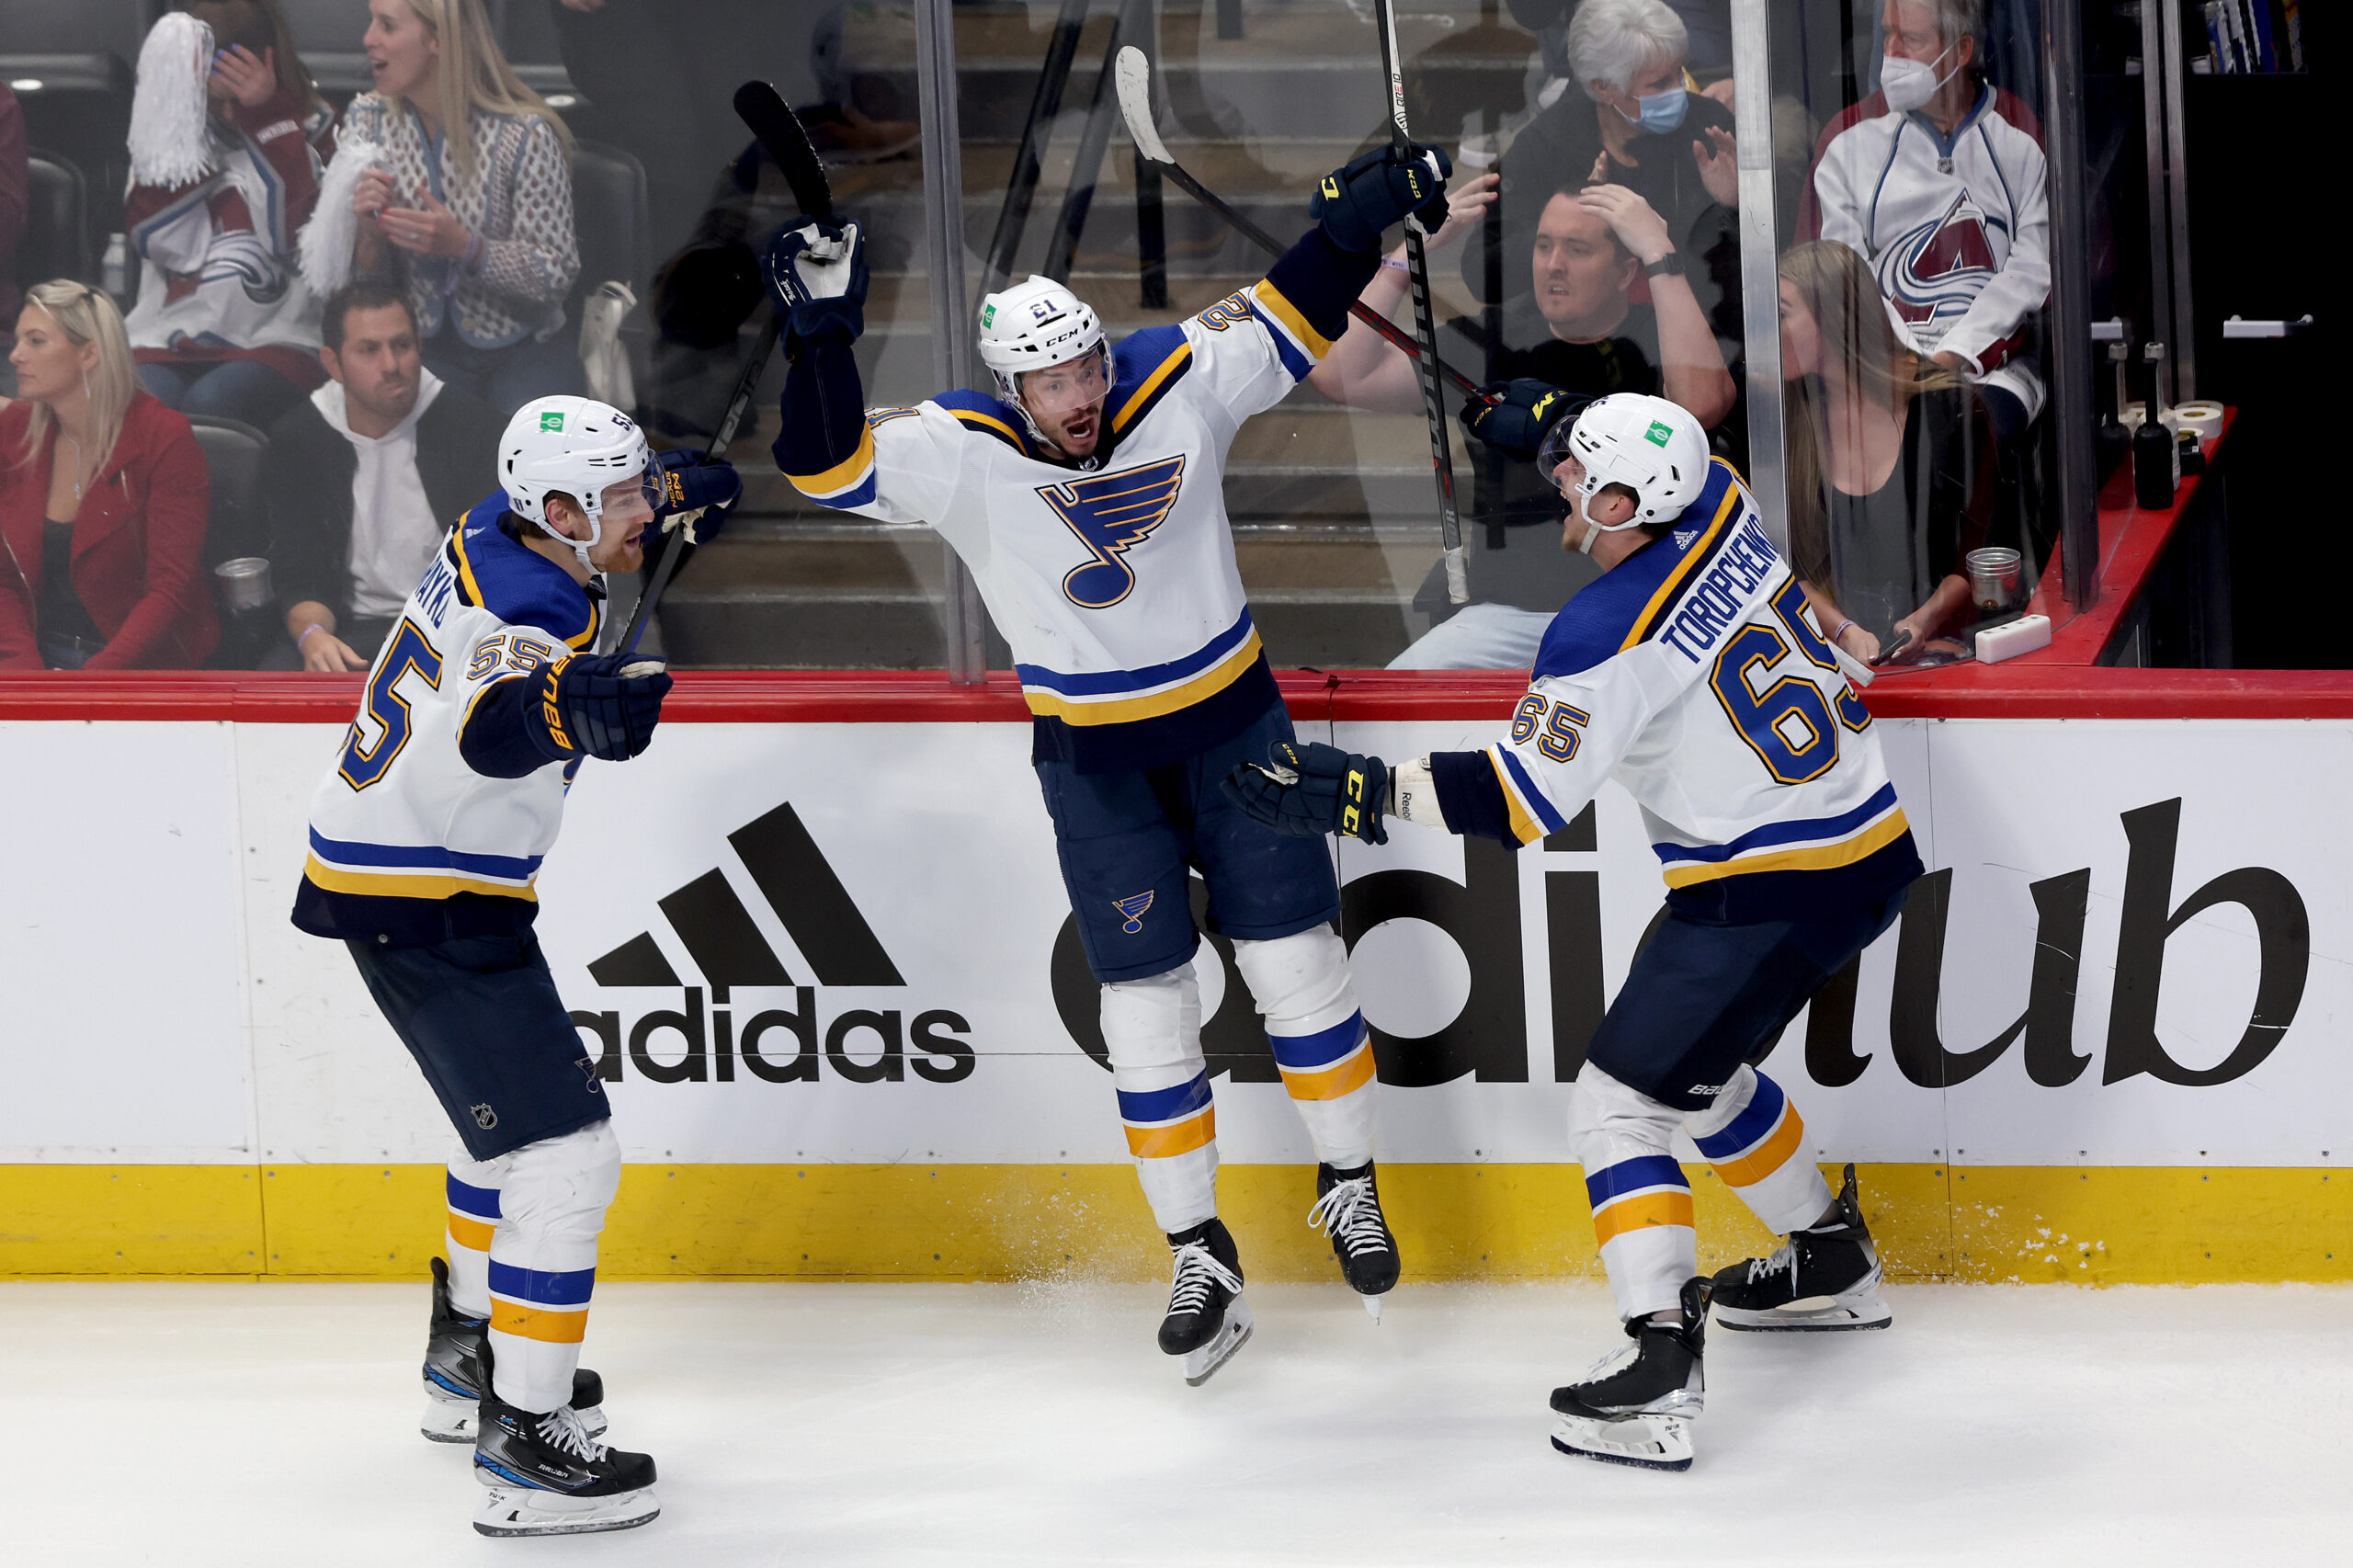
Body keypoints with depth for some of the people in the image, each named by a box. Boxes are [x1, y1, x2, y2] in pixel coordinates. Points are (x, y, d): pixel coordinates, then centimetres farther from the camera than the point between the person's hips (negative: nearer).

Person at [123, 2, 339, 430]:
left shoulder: (312, 129, 8)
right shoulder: (166, 125, 12)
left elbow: (292, 235, -9)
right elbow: (162, 242, -2)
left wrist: (265, 115, -11)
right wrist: (180, 118, -5)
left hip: (272, 339, -1)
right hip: (167, 336, 2)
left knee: (207, 405, -34)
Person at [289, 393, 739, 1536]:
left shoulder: (493, 534, 1)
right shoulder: (535, 623, -28)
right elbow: (490, 724, -53)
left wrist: (670, 497, 35)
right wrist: (566, 706, -72)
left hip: (383, 875, 11)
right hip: (429, 915, -11)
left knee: (513, 1116, 29)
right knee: (563, 1161, -15)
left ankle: (467, 1358, 45)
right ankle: (523, 1449, -17)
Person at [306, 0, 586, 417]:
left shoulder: (525, 135, -15)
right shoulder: (368, 120, 1)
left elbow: (556, 274, -11)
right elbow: (365, 277, 5)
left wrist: (464, 246, -26)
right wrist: (369, 236, -19)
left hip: (522, 352, -3)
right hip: (424, 349, 3)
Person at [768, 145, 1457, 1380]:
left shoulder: (1180, 382, -13)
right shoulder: (963, 454, -18)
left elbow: (1291, 314, -2)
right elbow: (829, 467, -28)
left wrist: (1362, 211, -16)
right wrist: (822, 331, -39)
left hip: (1232, 720, 1)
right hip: (1093, 756, -1)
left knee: (1295, 962, 5)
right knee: (1145, 1002, 0)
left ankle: (1348, 1187, 25)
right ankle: (1198, 1256, 9)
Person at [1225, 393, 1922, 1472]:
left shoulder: (1609, 635, -21)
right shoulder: (1723, 508, 1)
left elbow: (1519, 802, -18)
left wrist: (1354, 795, -15)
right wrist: (1572, 433, 15)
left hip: (1768, 894, -9)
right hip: (1873, 854, 9)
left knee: (1618, 1103, -6)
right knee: (1699, 1069, 29)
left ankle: (1660, 1370, -17)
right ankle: (1832, 1263, 44)